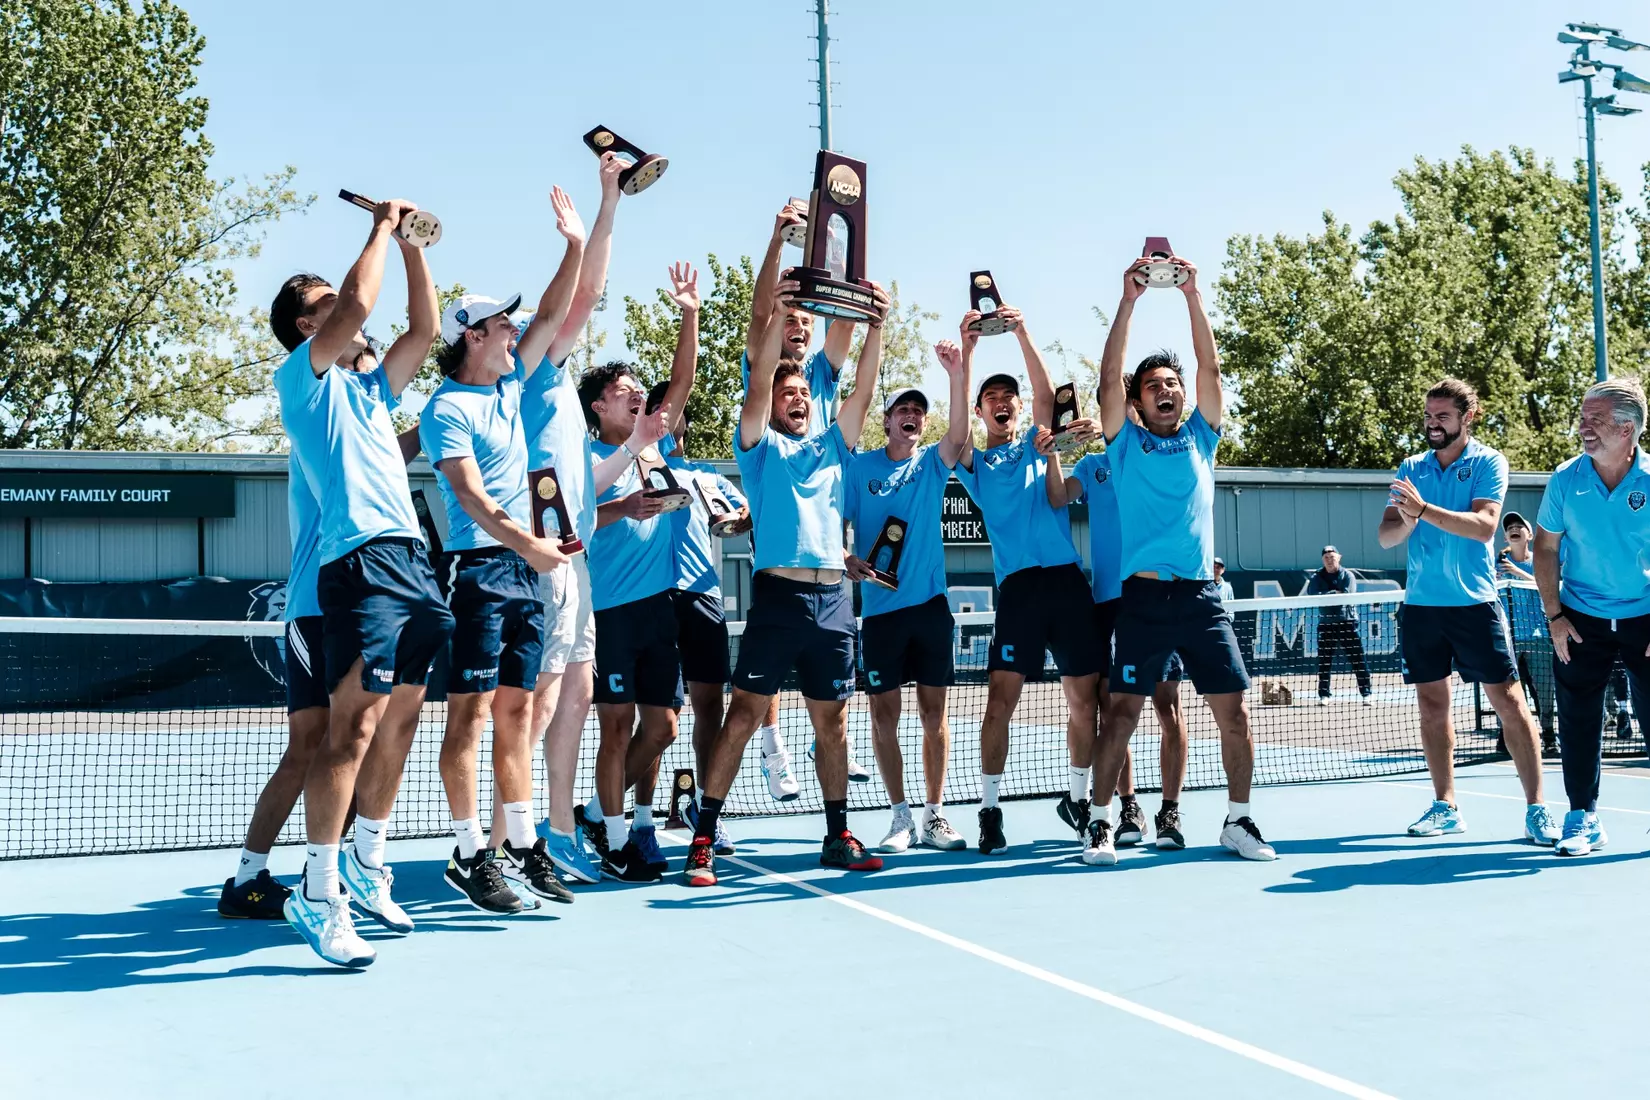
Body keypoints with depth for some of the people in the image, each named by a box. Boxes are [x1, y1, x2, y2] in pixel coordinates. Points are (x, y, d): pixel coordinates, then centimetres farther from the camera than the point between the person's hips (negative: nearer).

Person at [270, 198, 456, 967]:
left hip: (413, 563, 8)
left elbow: (425, 326, 26)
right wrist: (381, 228, 2)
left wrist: (413, 245, 21)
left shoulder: (368, 389, 27)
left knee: (397, 723, 9)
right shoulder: (302, 377, 4)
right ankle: (317, 898, -11)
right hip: (360, 563, -8)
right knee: (352, 728, -13)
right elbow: (359, 304, -11)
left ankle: (365, 865, 19)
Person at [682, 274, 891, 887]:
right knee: (744, 714, -6)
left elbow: (863, 391, 11)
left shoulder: (831, 449, 20)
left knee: (831, 720, 9)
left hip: (832, 599, 4)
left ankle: (838, 837, 18)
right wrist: (780, 314, -12)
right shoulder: (761, 447, 9)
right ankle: (704, 837, -3)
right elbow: (758, 383, -4)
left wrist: (877, 327, 1)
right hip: (777, 594, -4)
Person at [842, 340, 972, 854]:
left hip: (930, 604, 1)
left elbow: (959, 434, -13)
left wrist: (957, 372, -25)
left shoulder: (932, 462, 6)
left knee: (933, 711, 5)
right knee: (884, 714, 1)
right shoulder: (858, 466, 4)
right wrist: (847, 558, -16)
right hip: (881, 606, -1)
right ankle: (901, 817, 10)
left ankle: (935, 813, 13)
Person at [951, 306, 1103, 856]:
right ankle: (989, 809, -1)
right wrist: (966, 349, -15)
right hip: (1018, 585, -2)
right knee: (1000, 699, -11)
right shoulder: (974, 462, 14)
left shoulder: (1038, 445, 19)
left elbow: (1045, 392, 3)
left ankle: (1078, 799, 22)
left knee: (1085, 698, 4)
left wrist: (1021, 330, -8)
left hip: (1067, 579, 2)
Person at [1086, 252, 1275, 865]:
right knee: (1122, 710, -4)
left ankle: (1238, 821, 12)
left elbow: (1210, 366, 7)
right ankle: (1101, 822, 5)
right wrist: (1128, 301, -6)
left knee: (1234, 710, 0)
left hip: (1201, 592, 3)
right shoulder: (1126, 442, 10)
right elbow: (1110, 376, -1)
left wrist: (1193, 297, 0)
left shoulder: (1200, 436, 15)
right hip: (1143, 592, -2)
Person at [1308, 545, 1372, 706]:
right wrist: (1335, 593, -16)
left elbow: (1347, 595, -13)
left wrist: (1325, 596, -12)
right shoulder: (1316, 578, 8)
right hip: (1326, 624, 2)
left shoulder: (1347, 575, 3)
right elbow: (1312, 595, -9)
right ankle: (1323, 695, 11)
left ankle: (1367, 693, -1)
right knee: (1324, 661, 3)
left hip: (1347, 622, -2)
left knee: (1357, 659, -4)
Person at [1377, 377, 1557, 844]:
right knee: (1432, 705, 7)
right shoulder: (1411, 468, 10)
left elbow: (1484, 526, -17)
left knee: (1508, 701, -4)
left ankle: (1536, 808, 2)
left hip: (1474, 602, -4)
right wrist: (1407, 521, -17)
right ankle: (1445, 806, 16)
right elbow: (1386, 536, 4)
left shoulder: (1488, 462, -2)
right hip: (1420, 604, 4)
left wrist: (1424, 509, -27)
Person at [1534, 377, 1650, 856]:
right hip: (1581, 619, 1)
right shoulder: (1566, 479, -6)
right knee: (1578, 720, 0)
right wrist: (1554, 615, -2)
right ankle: (1582, 817, 11)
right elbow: (1546, 548, 4)